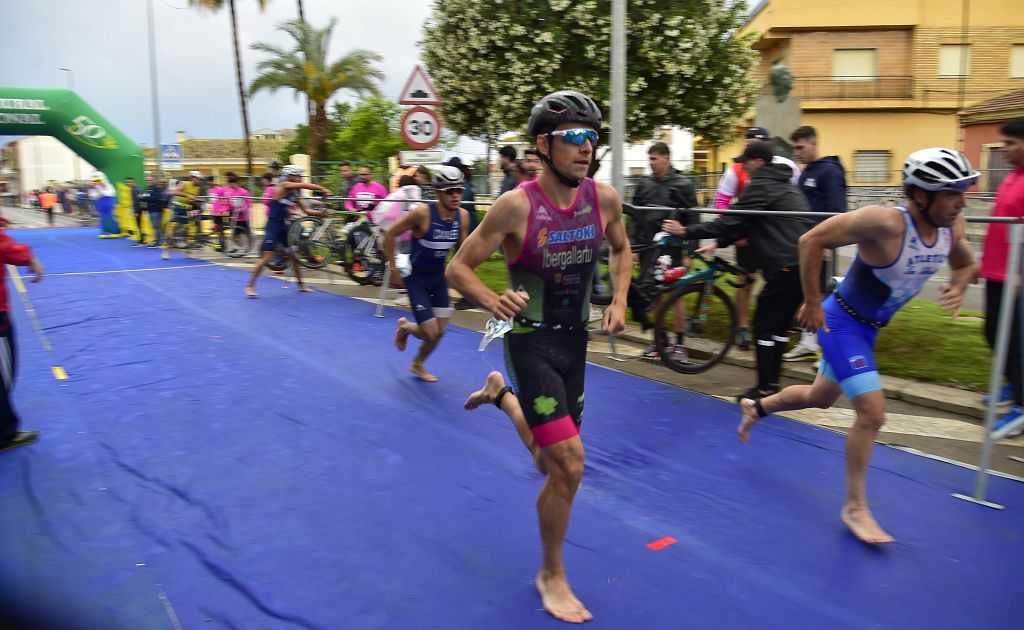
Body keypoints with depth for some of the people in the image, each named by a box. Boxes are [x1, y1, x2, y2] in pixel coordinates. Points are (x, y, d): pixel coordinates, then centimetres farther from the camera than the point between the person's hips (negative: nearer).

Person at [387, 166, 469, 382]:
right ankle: (405, 327, 28)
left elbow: (462, 247, 7)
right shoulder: (423, 212, -26)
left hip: (439, 276, 5)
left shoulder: (462, 215, -11)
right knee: (431, 333, -8)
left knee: (440, 331, 9)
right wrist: (394, 268, -14)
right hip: (416, 277, -5)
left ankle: (418, 365, 38)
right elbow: (390, 234, -16)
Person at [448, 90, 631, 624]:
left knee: (552, 465, 18)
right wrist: (492, 301, -33)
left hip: (576, 339, 6)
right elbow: (458, 268, -14)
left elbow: (621, 249, 14)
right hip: (531, 342, -5)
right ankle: (552, 575, 15)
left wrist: (619, 300, -2)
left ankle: (500, 394, 48)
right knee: (569, 466, -12)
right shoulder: (517, 206, -20)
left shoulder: (604, 198, -6)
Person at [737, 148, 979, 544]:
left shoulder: (953, 226, -7)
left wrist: (957, 286, -11)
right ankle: (855, 508, 6)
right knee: (872, 413, -12)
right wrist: (811, 302, -22)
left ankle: (755, 408, 50)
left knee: (819, 398, 23)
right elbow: (812, 239, -25)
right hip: (841, 322, -8)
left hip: (870, 327, 8)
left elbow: (966, 264, 13)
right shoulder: (885, 222, -30)